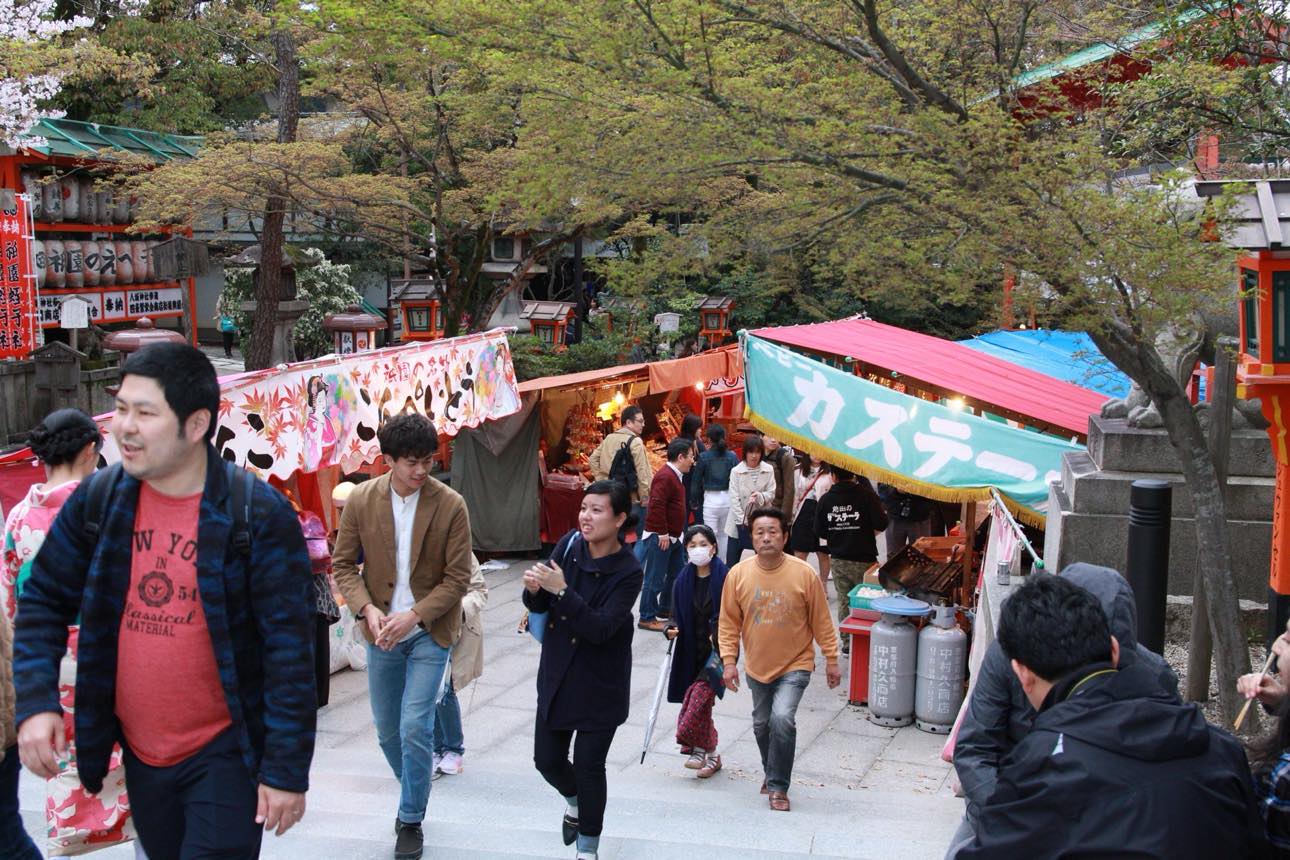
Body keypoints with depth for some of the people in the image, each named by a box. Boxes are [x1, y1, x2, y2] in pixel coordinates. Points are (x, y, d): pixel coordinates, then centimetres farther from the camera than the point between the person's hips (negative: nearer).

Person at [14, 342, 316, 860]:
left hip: (226, 753, -5)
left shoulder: (257, 514, -16)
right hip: (140, 753, 5)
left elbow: (289, 649, -16)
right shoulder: (97, 501, -3)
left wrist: (287, 770, -16)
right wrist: (36, 702, -8)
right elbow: (44, 603, 7)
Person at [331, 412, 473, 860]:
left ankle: (411, 819, 10)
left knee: (415, 727, -9)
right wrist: (367, 609, -16)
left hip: (429, 632, -3)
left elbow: (458, 578, -10)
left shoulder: (451, 505, -14)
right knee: (387, 730, 14)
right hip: (382, 632, 3)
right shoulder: (361, 500, -7)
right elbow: (343, 564, 0)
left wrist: (413, 616, -20)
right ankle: (415, 789, 41)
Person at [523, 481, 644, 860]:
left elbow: (601, 629, -26)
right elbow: (541, 606, -2)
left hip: (600, 684, -4)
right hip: (556, 674, 4)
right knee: (547, 759, 11)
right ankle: (574, 799, 46)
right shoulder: (569, 545, -7)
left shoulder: (628, 572, -18)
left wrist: (562, 591, -33)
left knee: (589, 765, 3)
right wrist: (534, 590, -25)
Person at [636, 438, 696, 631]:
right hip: (660, 537, -10)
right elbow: (656, 506, -27)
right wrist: (662, 533, -24)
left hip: (673, 536, 10)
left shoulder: (676, 476, 14)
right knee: (655, 578, -4)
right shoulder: (665, 476, -19)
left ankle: (665, 608, 32)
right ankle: (647, 618, 2)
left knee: (675, 574, 19)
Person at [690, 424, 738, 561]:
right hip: (728, 498, 3)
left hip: (710, 499, -2)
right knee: (724, 534, 15)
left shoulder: (704, 457, -4)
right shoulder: (732, 457, 0)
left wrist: (694, 502, 11)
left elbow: (696, 481, 0)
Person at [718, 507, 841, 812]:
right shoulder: (738, 575, -8)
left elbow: (821, 621, -4)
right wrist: (729, 661, -5)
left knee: (782, 718, -20)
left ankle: (778, 786, -4)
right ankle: (772, 773, 43)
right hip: (757, 667, 3)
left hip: (795, 665, -3)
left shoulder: (804, 574, -13)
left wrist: (831, 660, -1)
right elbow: (729, 623, 0)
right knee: (762, 725, 16)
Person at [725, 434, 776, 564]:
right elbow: (734, 498, -8)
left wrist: (760, 496, -22)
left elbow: (771, 494, 0)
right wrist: (744, 521, -14)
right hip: (740, 523, -1)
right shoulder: (736, 471, -5)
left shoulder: (769, 470, -1)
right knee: (732, 563, 3)